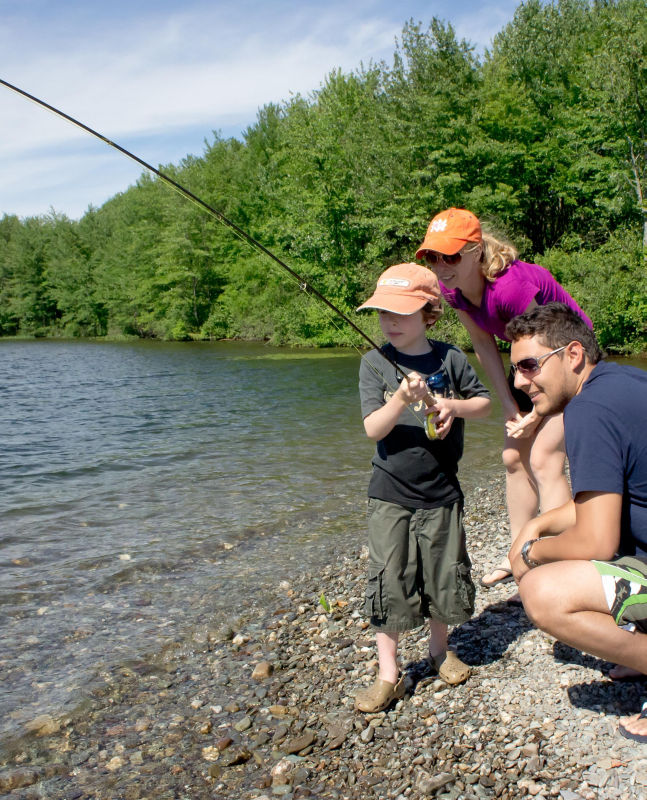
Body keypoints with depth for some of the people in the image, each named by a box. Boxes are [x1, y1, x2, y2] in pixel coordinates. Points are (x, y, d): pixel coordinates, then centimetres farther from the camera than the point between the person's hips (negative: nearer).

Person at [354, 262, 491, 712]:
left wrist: (454, 406, -12)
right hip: (391, 494, -1)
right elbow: (373, 429, -13)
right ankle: (389, 676, 14)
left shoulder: (449, 358, -2)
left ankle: (440, 649, 38)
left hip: (440, 491, 2)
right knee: (389, 582, 0)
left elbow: (485, 403, 8)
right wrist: (400, 399, -30)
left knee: (445, 575, 12)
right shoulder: (375, 363, -5)